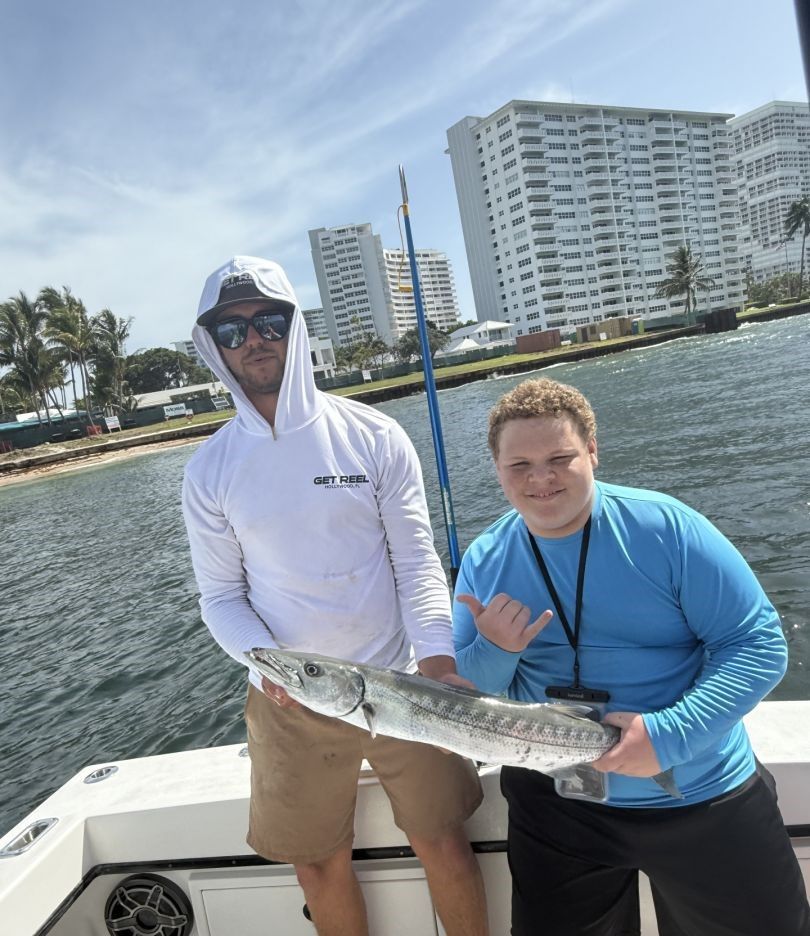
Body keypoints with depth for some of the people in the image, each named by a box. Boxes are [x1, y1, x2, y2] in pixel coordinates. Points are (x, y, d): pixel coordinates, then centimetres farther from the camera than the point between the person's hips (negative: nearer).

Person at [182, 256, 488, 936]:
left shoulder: (374, 436, -6)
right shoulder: (210, 471, -3)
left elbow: (417, 560, -6)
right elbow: (221, 595, 1)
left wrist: (437, 655, -19)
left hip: (400, 682, -1)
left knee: (443, 842, 12)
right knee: (319, 862, 17)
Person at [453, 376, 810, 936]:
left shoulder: (665, 527, -17)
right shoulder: (484, 563, -7)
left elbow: (759, 644, -15)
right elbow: (471, 699, 0)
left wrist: (670, 735, -27)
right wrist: (493, 652, -23)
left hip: (702, 801, -1)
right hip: (555, 802, 2)